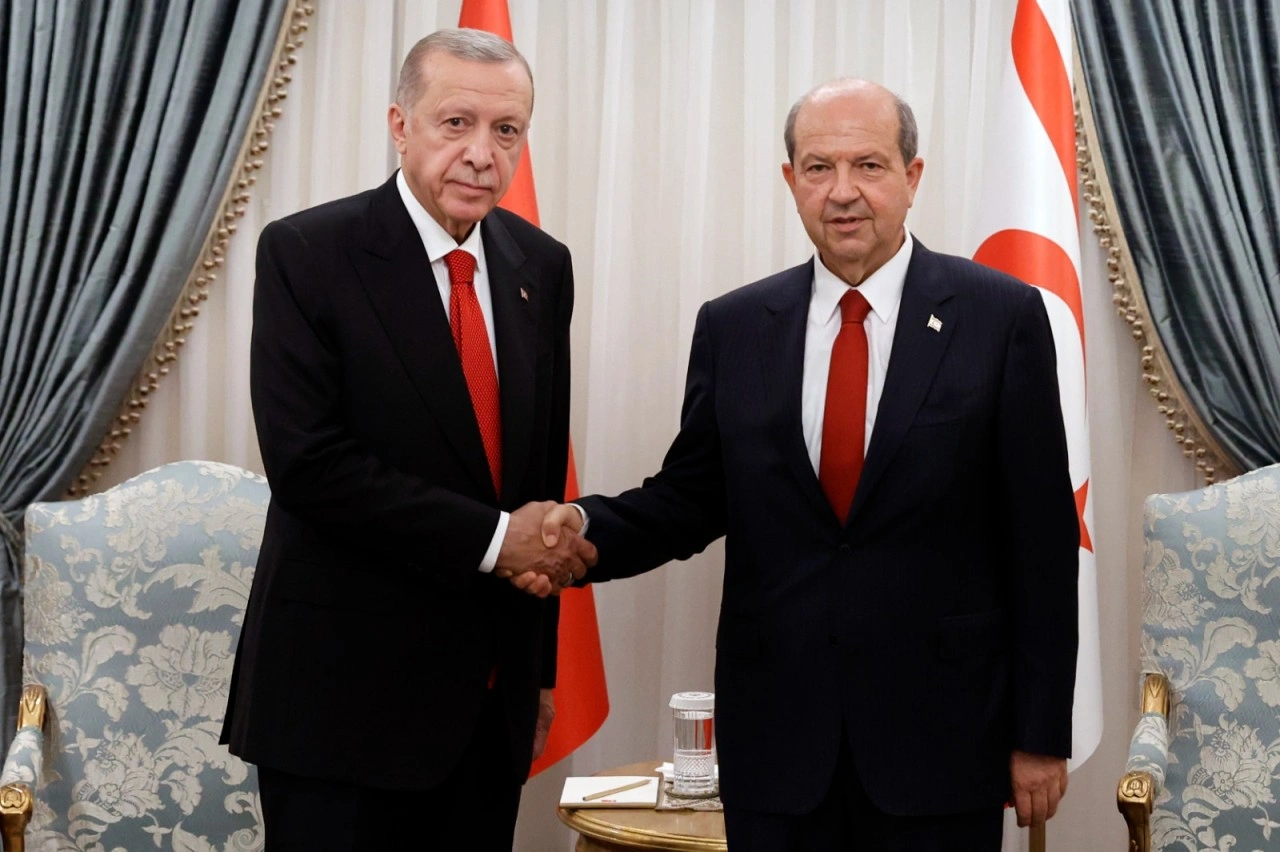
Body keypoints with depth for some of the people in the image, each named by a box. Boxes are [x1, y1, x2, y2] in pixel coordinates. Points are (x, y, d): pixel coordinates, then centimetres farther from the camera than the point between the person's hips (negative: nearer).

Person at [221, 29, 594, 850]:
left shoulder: (541, 266, 7)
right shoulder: (307, 253, -9)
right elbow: (309, 465, -18)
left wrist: (540, 663, 14)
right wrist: (492, 537, -17)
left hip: (490, 691, 5)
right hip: (346, 688, -5)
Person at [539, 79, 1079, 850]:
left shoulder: (1002, 316, -4)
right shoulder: (733, 327, 5)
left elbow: (1041, 540, -4)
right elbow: (689, 499, 9)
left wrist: (1042, 734, -3)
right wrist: (587, 530, -12)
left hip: (941, 733, -2)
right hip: (776, 735, 2)